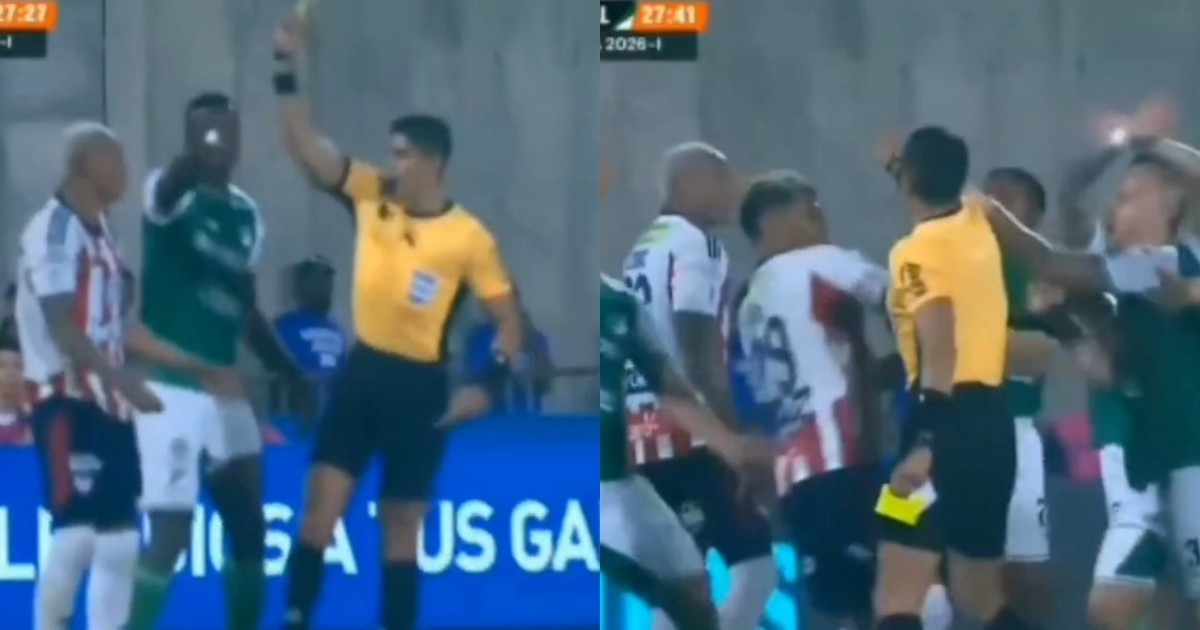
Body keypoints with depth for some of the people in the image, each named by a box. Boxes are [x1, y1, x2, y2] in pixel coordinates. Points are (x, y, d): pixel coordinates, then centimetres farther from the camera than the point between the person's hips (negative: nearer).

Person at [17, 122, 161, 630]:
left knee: (119, 537, 7)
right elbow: (62, 327, -22)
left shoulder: (100, 229, 15)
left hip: (105, 401, 9)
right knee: (77, 532, -14)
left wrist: (123, 387, 20)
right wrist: (125, 381, -27)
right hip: (66, 400, -9)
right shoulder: (54, 229, -14)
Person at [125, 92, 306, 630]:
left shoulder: (247, 213, 12)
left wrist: (291, 374, 21)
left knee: (249, 530, 13)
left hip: (224, 390, 8)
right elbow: (175, 180, -37)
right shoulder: (170, 194, -10)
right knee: (171, 536, -11)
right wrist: (199, 155, -59)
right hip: (172, 389, -7)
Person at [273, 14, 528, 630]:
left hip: (420, 384, -3)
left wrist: (504, 368, -20)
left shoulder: (468, 236, -9)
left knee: (400, 531, 5)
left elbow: (506, 314, -3)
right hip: (363, 370, 3)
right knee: (319, 509, -4)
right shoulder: (369, 196, 1)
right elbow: (305, 146, -5)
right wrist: (287, 72, -15)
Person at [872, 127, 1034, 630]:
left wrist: (924, 444, -28)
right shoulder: (977, 224, 13)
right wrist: (899, 165, 34)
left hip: (951, 421, -8)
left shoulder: (918, 251, -10)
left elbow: (941, 353, -22)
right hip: (992, 419, 8)